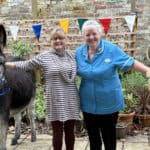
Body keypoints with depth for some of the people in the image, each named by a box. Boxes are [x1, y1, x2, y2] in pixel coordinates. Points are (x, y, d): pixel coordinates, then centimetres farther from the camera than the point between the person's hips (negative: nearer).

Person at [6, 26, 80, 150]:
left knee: (70, 131, 13)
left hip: (71, 101, 3)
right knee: (57, 132, 5)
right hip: (56, 101, -3)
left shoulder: (73, 55, 6)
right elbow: (25, 65, 2)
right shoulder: (44, 57, -3)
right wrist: (4, 63, 0)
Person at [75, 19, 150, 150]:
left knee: (109, 137, 12)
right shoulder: (79, 52, -1)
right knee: (93, 138, 17)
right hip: (88, 104, 3)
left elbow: (130, 62, -12)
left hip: (109, 104, -3)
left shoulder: (111, 49, -13)